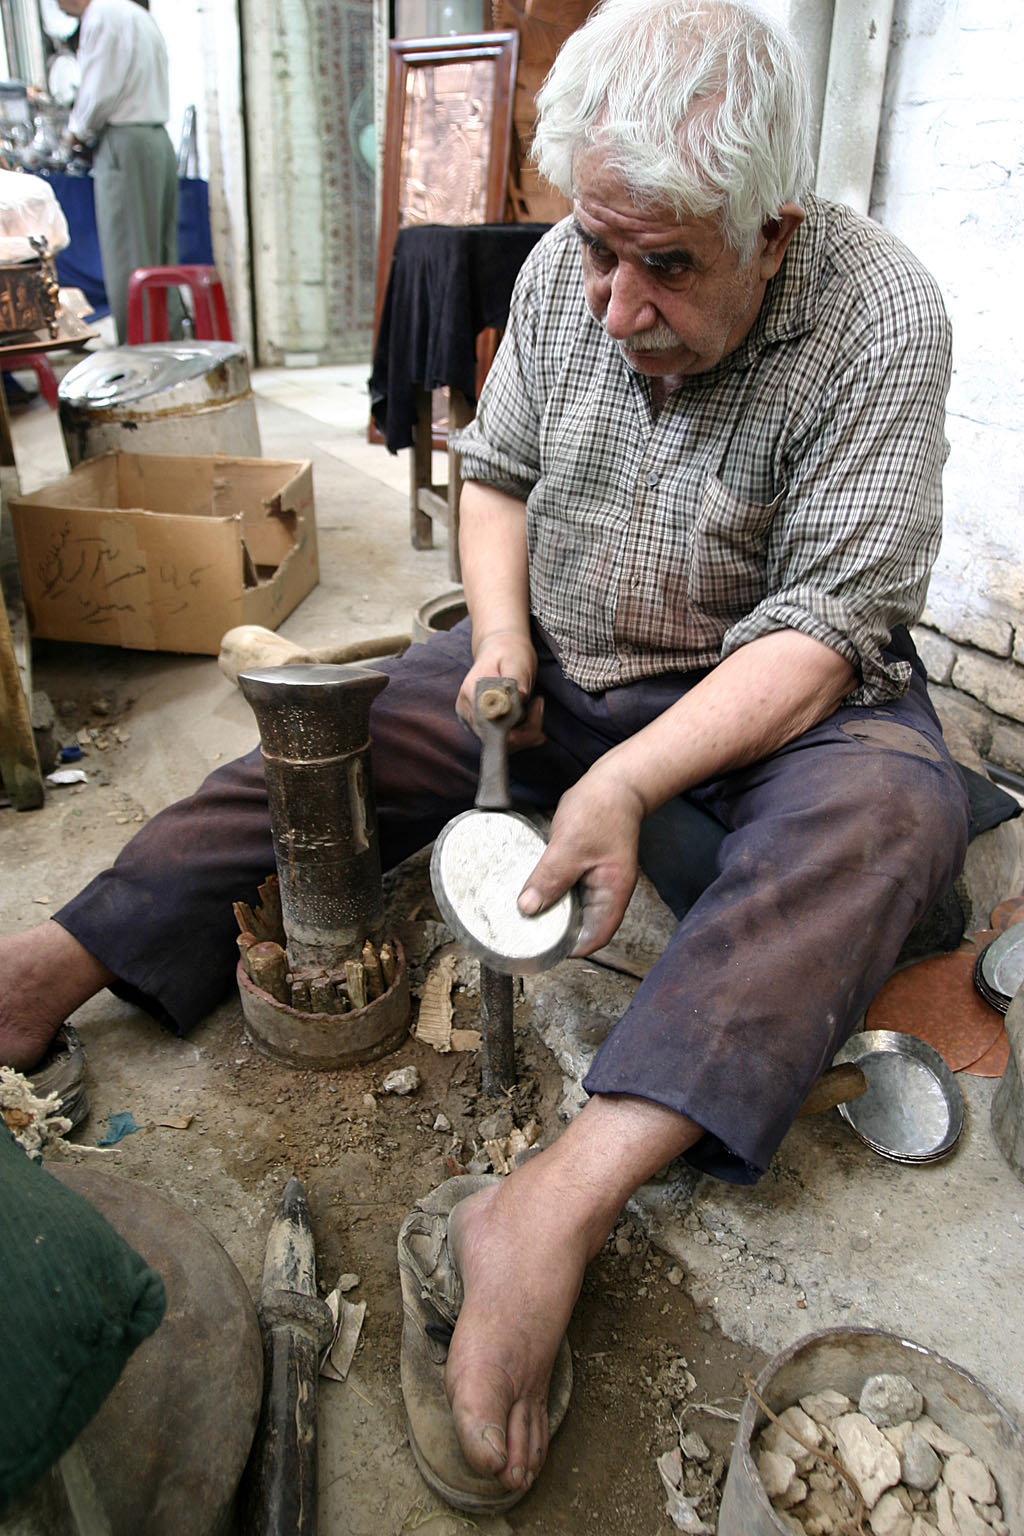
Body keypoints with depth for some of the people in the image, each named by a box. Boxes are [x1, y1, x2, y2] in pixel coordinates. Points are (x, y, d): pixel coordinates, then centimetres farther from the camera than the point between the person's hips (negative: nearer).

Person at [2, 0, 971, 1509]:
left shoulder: (881, 318, -18)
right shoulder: (563, 269, -5)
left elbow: (824, 625, -23)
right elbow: (494, 469, 7)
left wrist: (632, 781, -36)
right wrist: (500, 637, -12)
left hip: (769, 702, -3)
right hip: (553, 669, 4)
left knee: (891, 803, -34)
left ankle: (556, 1205, -47)